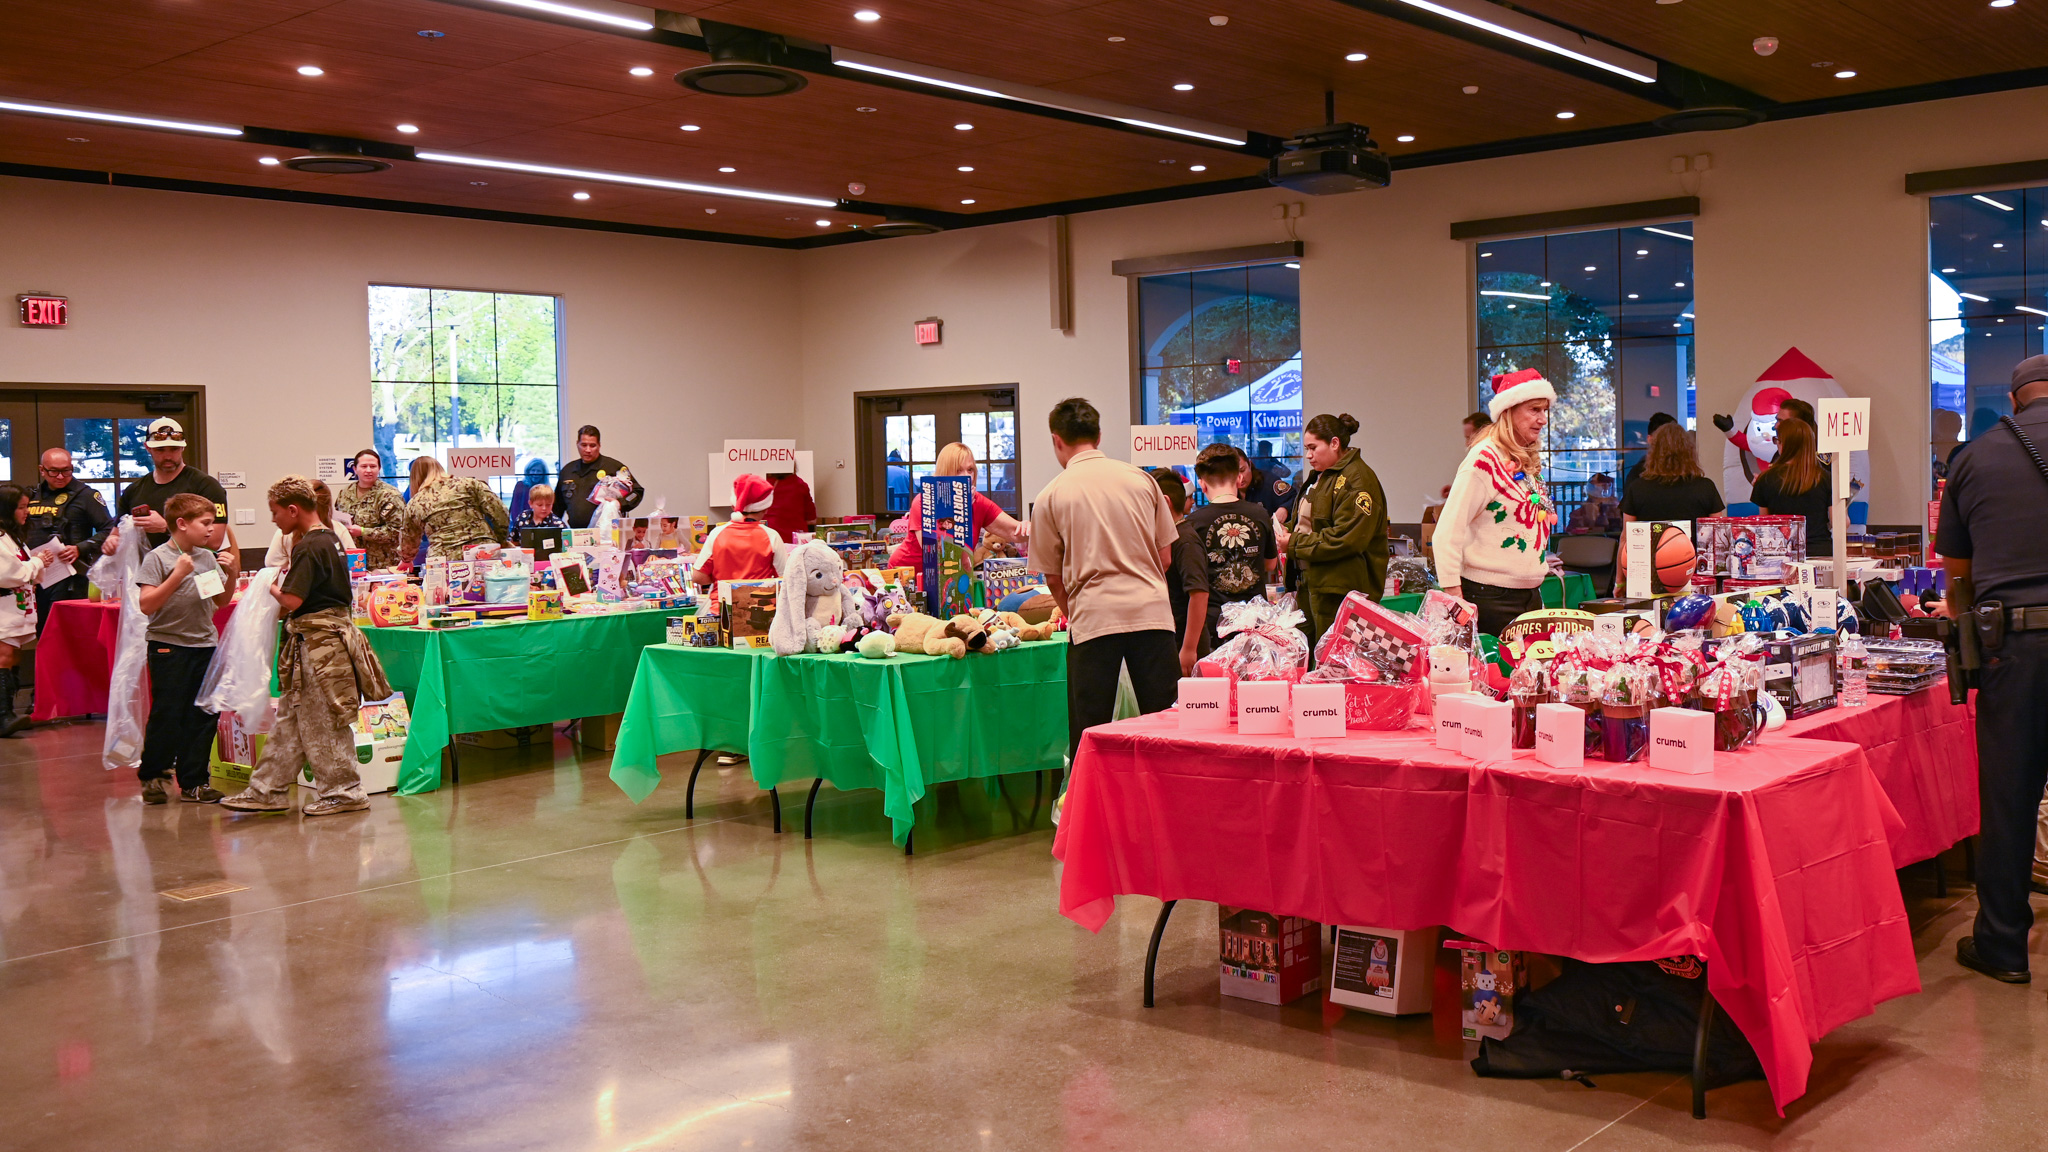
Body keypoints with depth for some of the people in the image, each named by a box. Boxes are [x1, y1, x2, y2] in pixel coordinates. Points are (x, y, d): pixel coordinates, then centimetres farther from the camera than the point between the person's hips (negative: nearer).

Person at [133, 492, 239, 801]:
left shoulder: (208, 558, 10)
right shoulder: (158, 558, -8)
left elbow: (222, 601, 18)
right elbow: (146, 605, -16)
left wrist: (232, 575, 1)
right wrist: (178, 575, -21)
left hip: (205, 644, 6)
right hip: (168, 646, -6)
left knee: (203, 716, 6)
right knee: (167, 715, -2)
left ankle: (193, 782, 13)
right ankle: (152, 776, 16)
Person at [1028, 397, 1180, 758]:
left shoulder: (1051, 496, 2)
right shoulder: (1141, 479, 9)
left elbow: (1053, 576, 8)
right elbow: (1166, 557, 12)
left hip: (1093, 616, -2)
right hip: (1151, 609, 2)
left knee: (1089, 734, 4)